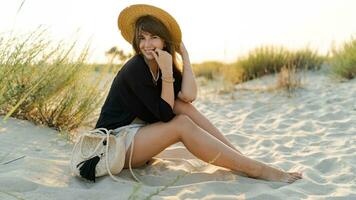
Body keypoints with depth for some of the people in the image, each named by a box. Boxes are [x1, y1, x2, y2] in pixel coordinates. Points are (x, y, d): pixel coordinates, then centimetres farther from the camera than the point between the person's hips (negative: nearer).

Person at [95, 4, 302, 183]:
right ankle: (257, 169, -29)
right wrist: (167, 73, -27)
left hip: (142, 130, 7)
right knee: (182, 125, -24)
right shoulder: (135, 69, -19)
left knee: (182, 106, -13)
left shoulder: (163, 64, 2)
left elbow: (189, 95, -17)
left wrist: (184, 54, -13)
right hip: (116, 141, -7)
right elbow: (165, 113, -21)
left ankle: (243, 158, -17)